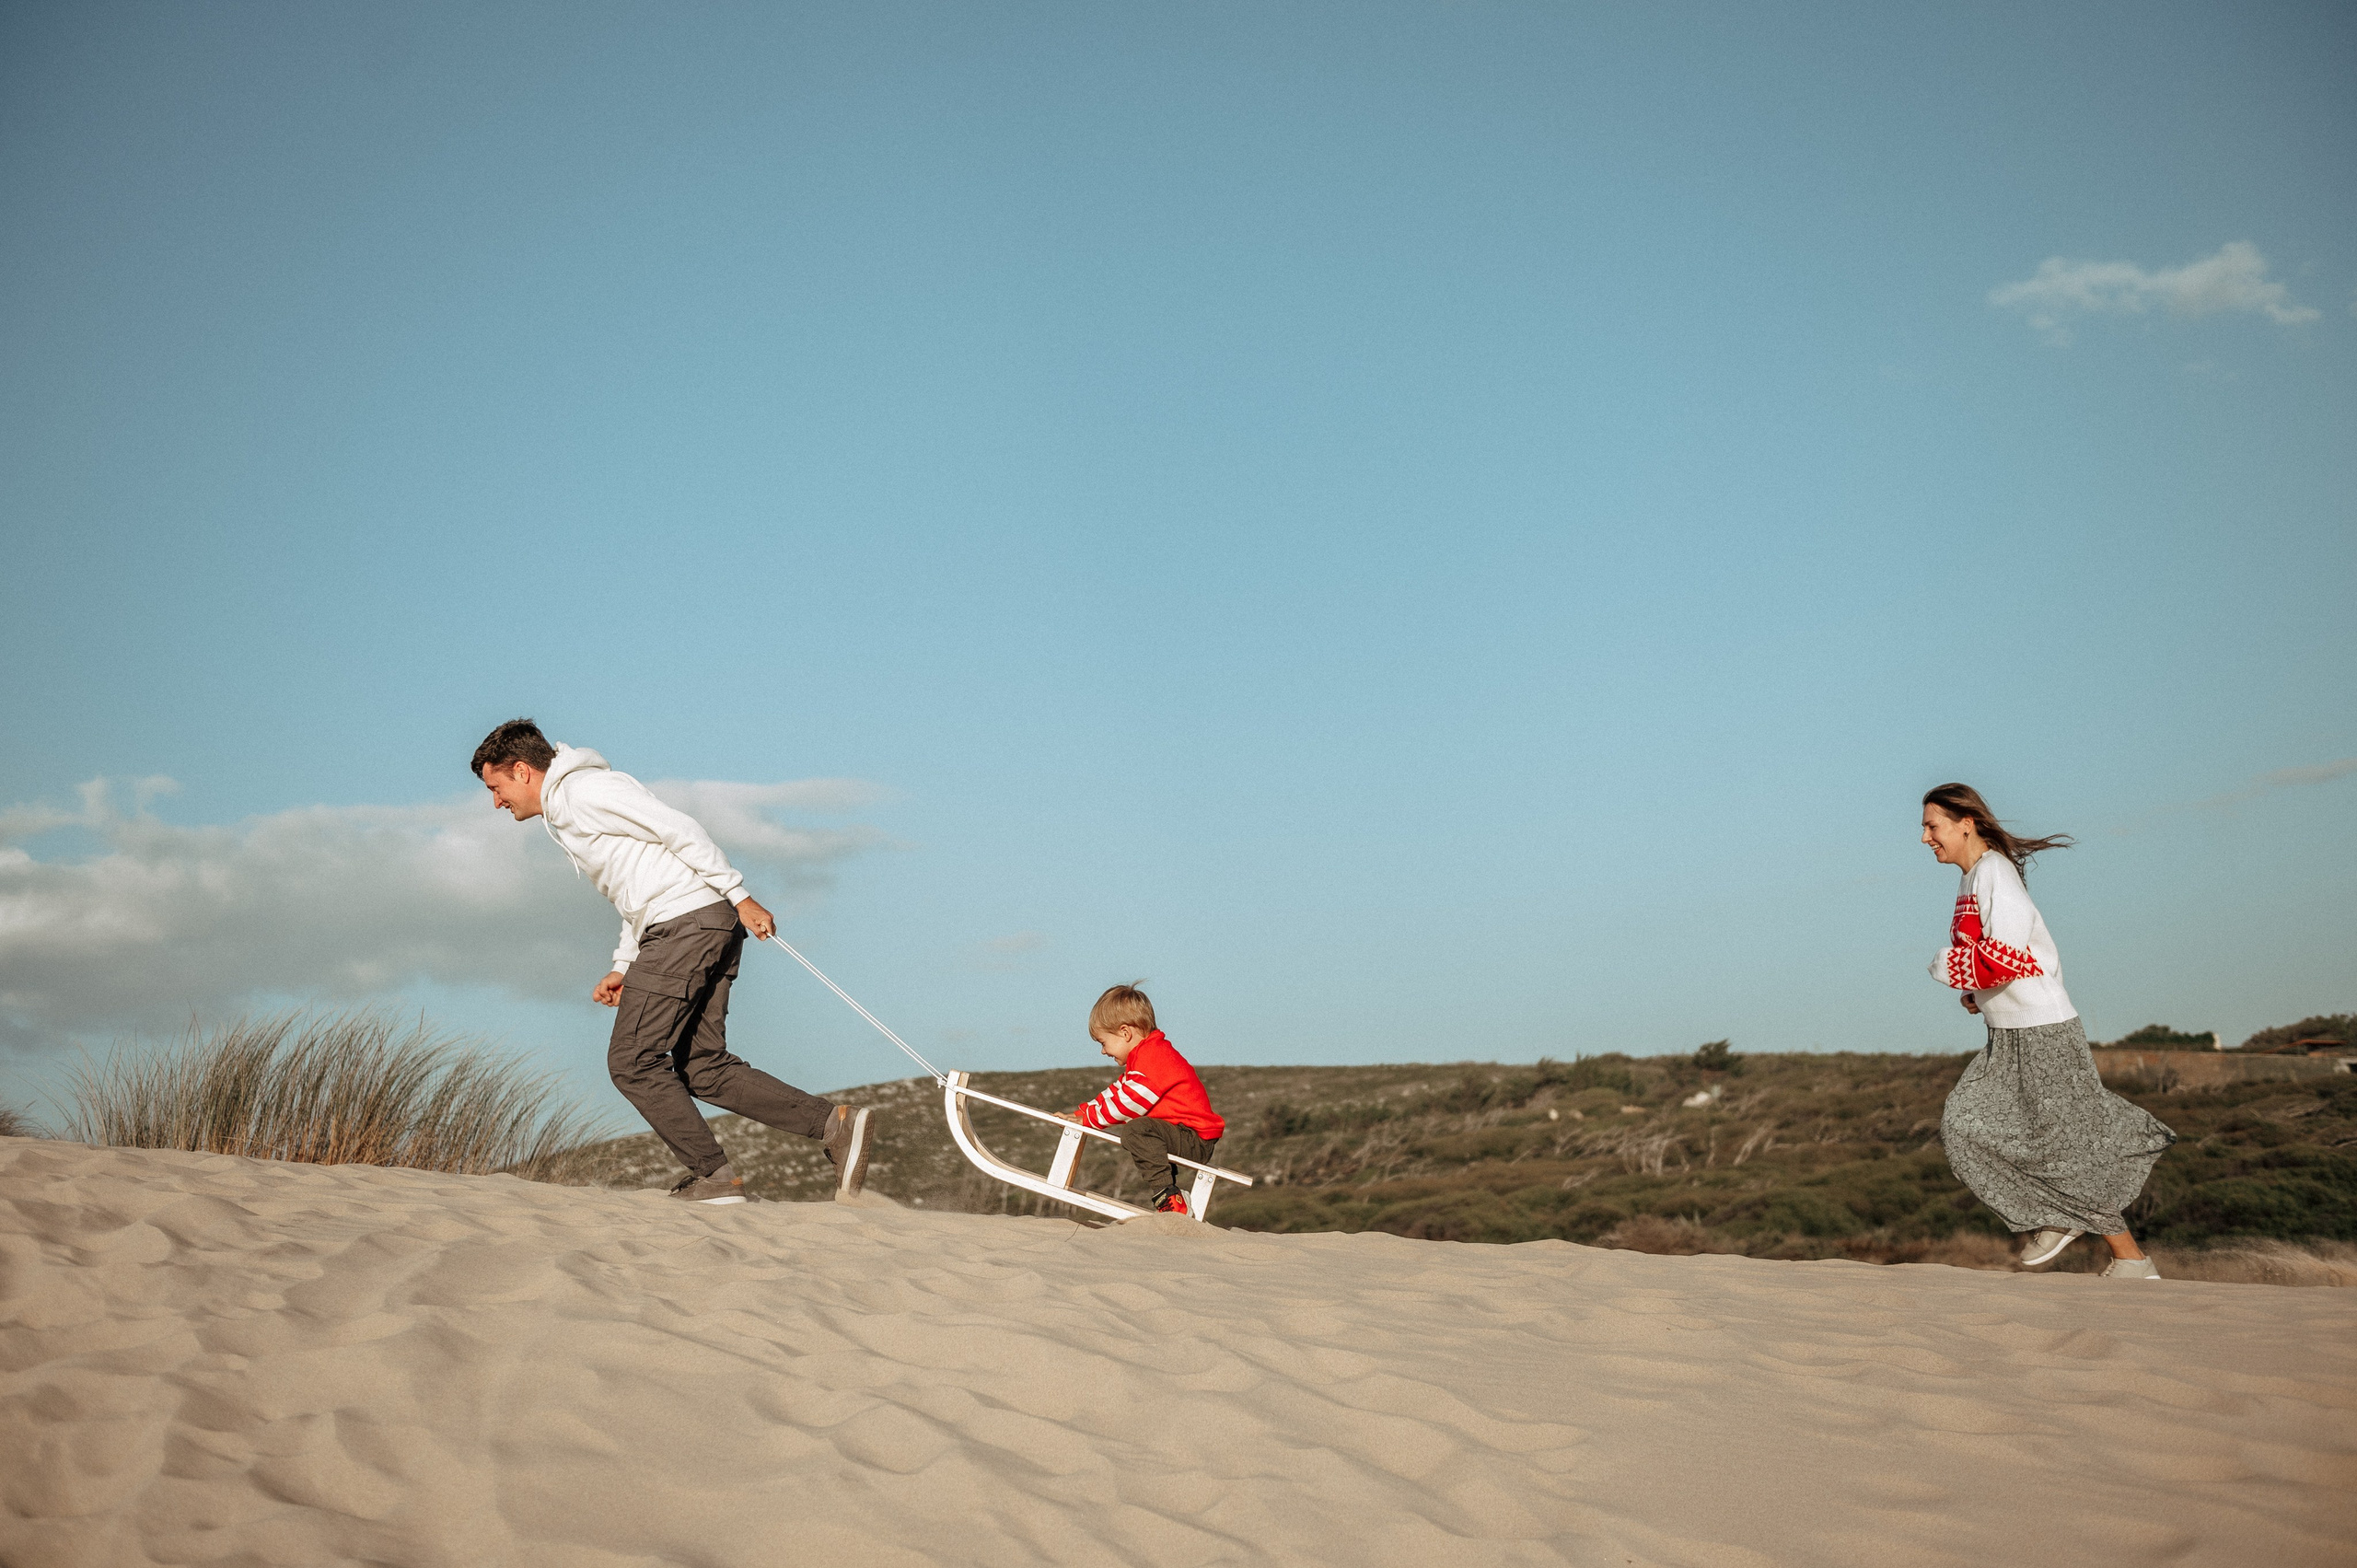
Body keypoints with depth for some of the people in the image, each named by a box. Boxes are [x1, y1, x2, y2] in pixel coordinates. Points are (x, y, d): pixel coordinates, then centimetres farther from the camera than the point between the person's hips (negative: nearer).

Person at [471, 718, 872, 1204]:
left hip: (688, 922, -10)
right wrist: (623, 967, 19)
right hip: (710, 927, 10)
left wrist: (739, 896, -16)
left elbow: (678, 828, -13)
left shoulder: (584, 790, -6)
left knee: (632, 1061, -4)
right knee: (703, 1068, 7)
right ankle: (836, 1124, 1)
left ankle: (714, 1176, -2)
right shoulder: (562, 815, 26)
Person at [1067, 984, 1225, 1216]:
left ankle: (1168, 1197, -36)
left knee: (1136, 1130, -31)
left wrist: (1089, 1119, -9)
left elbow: (1130, 1101, -21)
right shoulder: (1145, 1056, 18)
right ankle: (1171, 1196, 30)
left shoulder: (1153, 1056, -17)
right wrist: (1081, 1113, 15)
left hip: (1197, 1141, -12)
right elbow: (1117, 1091, 24)